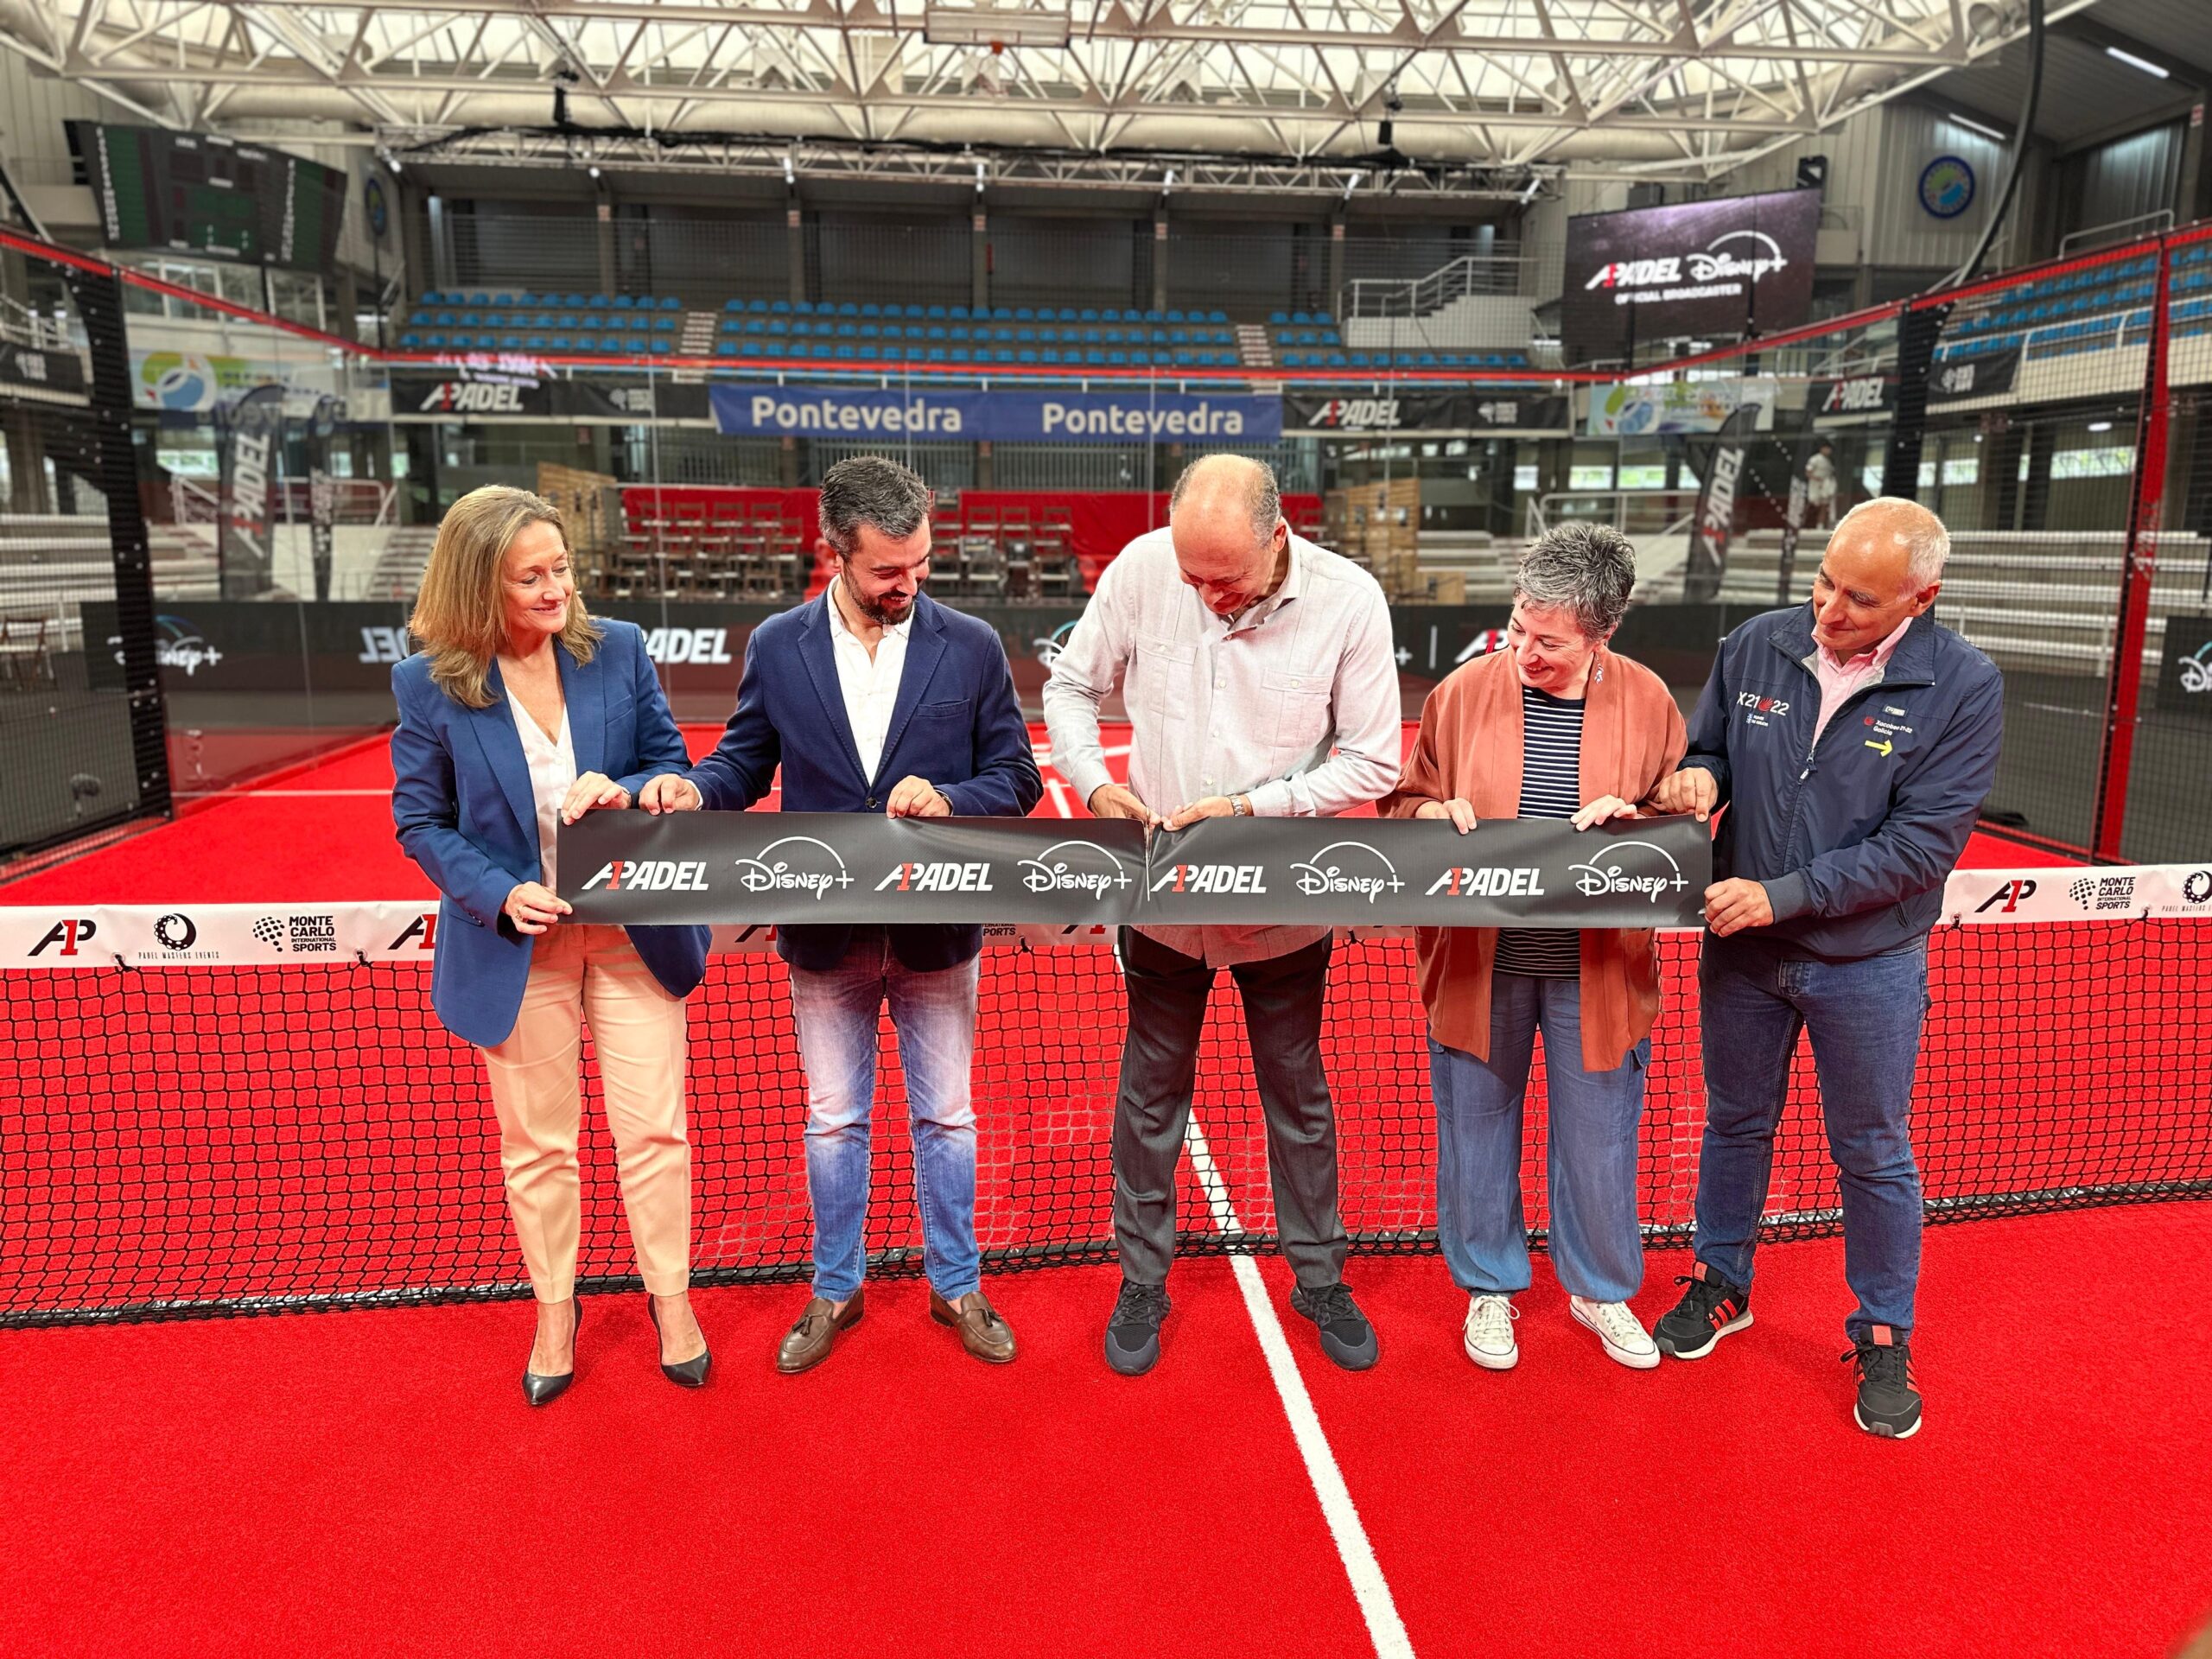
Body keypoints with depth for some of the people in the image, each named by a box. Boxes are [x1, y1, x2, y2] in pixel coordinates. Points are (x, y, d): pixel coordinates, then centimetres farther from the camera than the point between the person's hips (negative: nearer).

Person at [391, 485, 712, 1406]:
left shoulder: (618, 650, -5)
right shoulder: (430, 684, -8)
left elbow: (673, 763, 3)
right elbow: (421, 819, -1)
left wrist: (622, 792, -20)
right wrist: (499, 895, -17)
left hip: (631, 927, 1)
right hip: (517, 944, -1)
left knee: (653, 1128, 8)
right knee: (536, 1143, 13)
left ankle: (671, 1296, 30)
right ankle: (555, 1312, 35)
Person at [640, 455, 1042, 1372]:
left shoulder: (970, 645, -4)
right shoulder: (777, 646, -1)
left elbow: (1017, 778, -2)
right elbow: (746, 762, 6)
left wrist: (946, 799, -22)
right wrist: (694, 787, -16)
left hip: (937, 927, 0)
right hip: (825, 931, 1)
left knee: (946, 1116, 13)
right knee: (833, 1120, 15)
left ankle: (955, 1285, 33)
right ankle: (835, 1290, 34)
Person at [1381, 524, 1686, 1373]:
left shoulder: (1646, 700, -2)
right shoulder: (1463, 692, -3)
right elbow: (1403, 802, 7)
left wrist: (1630, 818, -15)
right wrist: (1440, 813, -14)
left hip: (1597, 970, 0)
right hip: (1476, 965, 0)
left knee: (1599, 1138, 13)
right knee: (1477, 1129, 13)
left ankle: (1600, 1289, 38)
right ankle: (1489, 1287, 35)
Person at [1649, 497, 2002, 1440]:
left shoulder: (1963, 687, -15)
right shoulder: (1753, 648, -7)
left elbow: (1921, 844, -19)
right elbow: (1706, 750, 7)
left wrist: (1780, 895, -23)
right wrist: (1698, 776, -18)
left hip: (1867, 965, -2)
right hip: (1739, 949, 3)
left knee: (1873, 1156, 13)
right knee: (1735, 1124, 19)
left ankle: (1884, 1339, 33)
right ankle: (1721, 1285, 40)